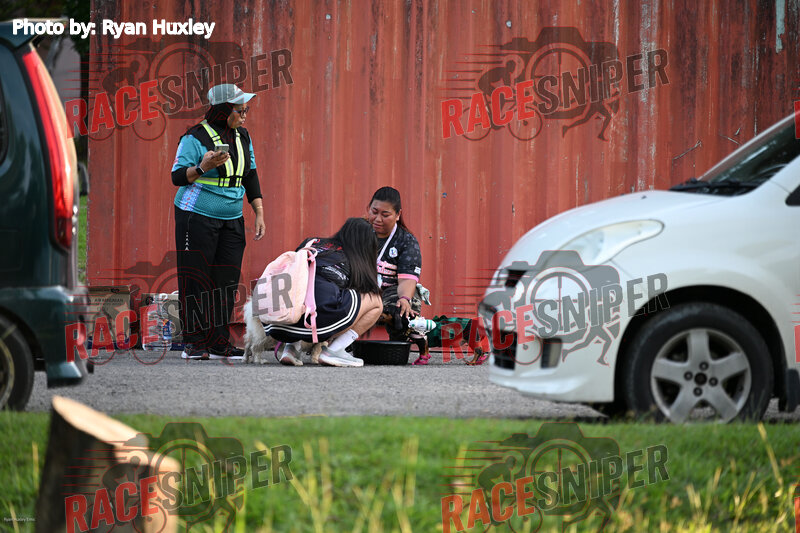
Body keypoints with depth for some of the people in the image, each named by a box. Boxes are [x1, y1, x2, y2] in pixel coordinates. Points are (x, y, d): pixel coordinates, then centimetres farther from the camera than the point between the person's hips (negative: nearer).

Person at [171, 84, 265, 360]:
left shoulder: (242, 137, 11)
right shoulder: (196, 137, -10)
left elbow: (250, 176, 18)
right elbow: (177, 177, -10)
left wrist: (259, 213, 12)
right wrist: (203, 167, -27)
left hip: (232, 221, 6)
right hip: (197, 217, -6)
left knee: (227, 280, 1)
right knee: (196, 280, -5)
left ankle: (219, 342, 6)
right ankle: (193, 343, -1)